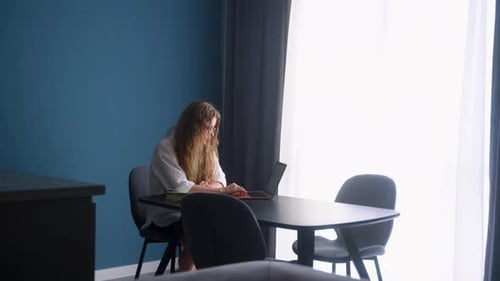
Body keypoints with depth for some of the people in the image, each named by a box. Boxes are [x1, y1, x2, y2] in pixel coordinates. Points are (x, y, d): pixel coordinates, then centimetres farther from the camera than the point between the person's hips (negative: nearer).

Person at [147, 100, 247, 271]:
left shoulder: (208, 147, 7)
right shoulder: (165, 149, -15)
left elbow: (220, 180, 3)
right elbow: (180, 187, -25)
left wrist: (204, 187, -21)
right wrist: (222, 190, -28)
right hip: (168, 216, -6)